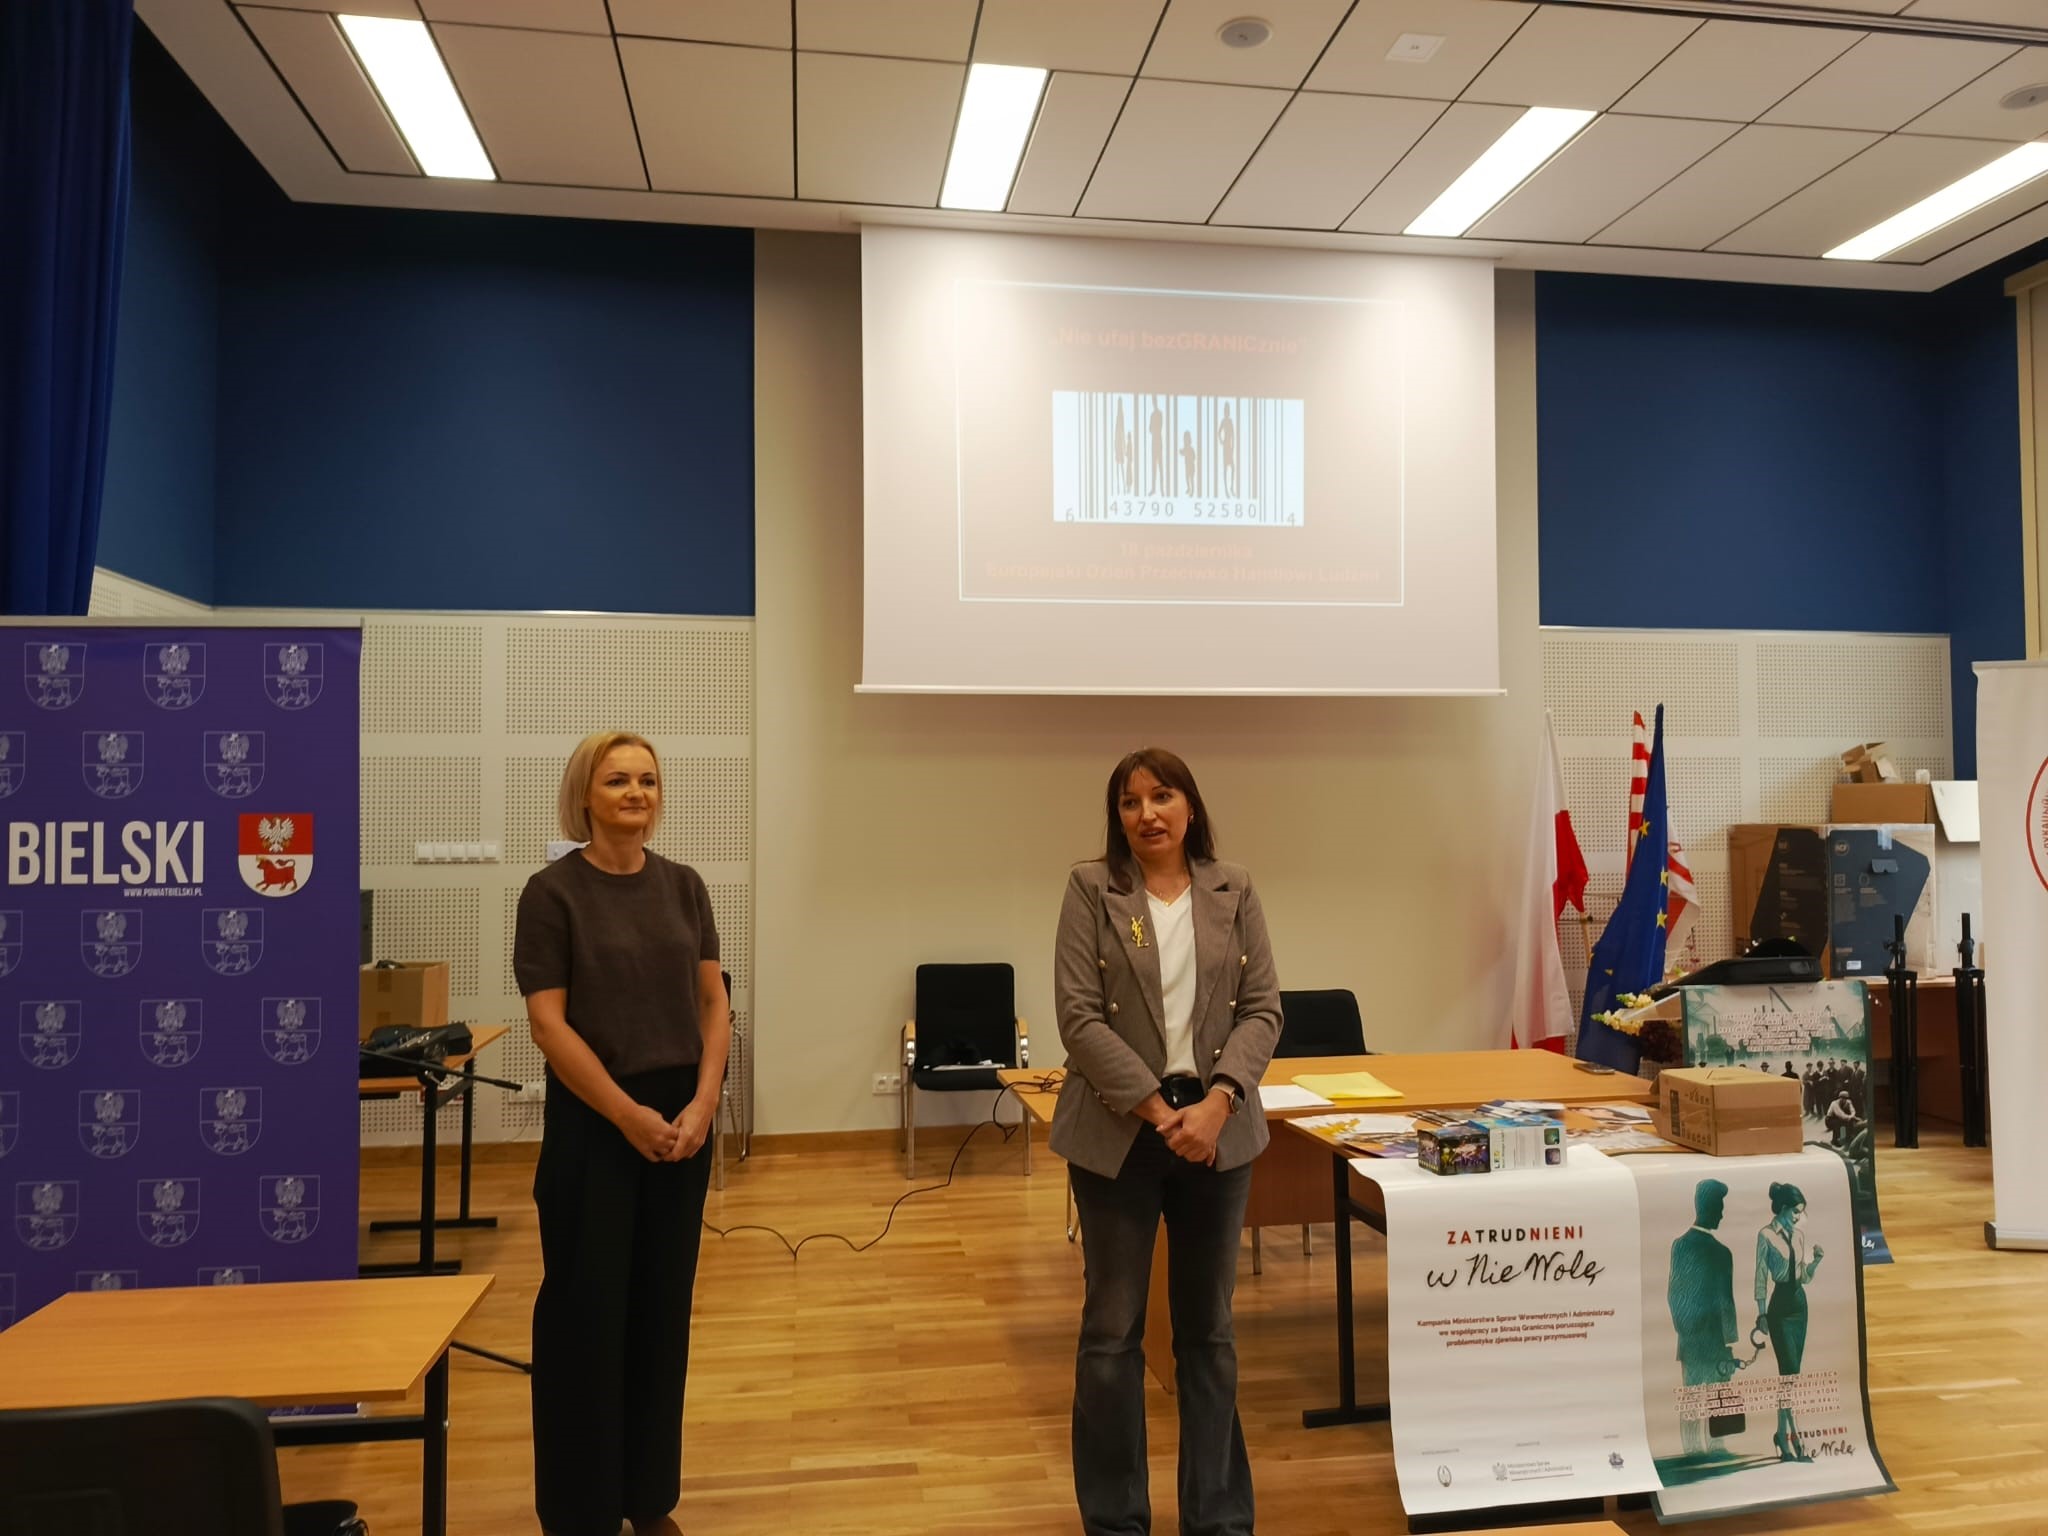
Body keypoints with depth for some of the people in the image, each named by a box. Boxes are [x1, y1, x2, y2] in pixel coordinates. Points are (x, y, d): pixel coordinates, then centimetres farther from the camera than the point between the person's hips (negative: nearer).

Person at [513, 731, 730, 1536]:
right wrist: (630, 1116, -14)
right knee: (586, 1308, 5)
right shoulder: (553, 891, -8)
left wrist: (701, 1104, -8)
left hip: (683, 1117, 4)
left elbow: (713, 1001, 5)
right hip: (594, 1121, -4)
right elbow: (548, 1024, -12)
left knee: (663, 1306, 13)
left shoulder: (683, 885, 5)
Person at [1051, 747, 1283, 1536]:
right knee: (1112, 1330, 7)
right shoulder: (1091, 889, -4)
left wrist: (1217, 1101, -14)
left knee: (1208, 1328, 13)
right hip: (1118, 1131, -2)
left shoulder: (1233, 891, 4)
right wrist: (1158, 1110, -14)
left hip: (1217, 1127, 2)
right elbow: (1079, 1017, -9)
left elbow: (1263, 1009, 1)